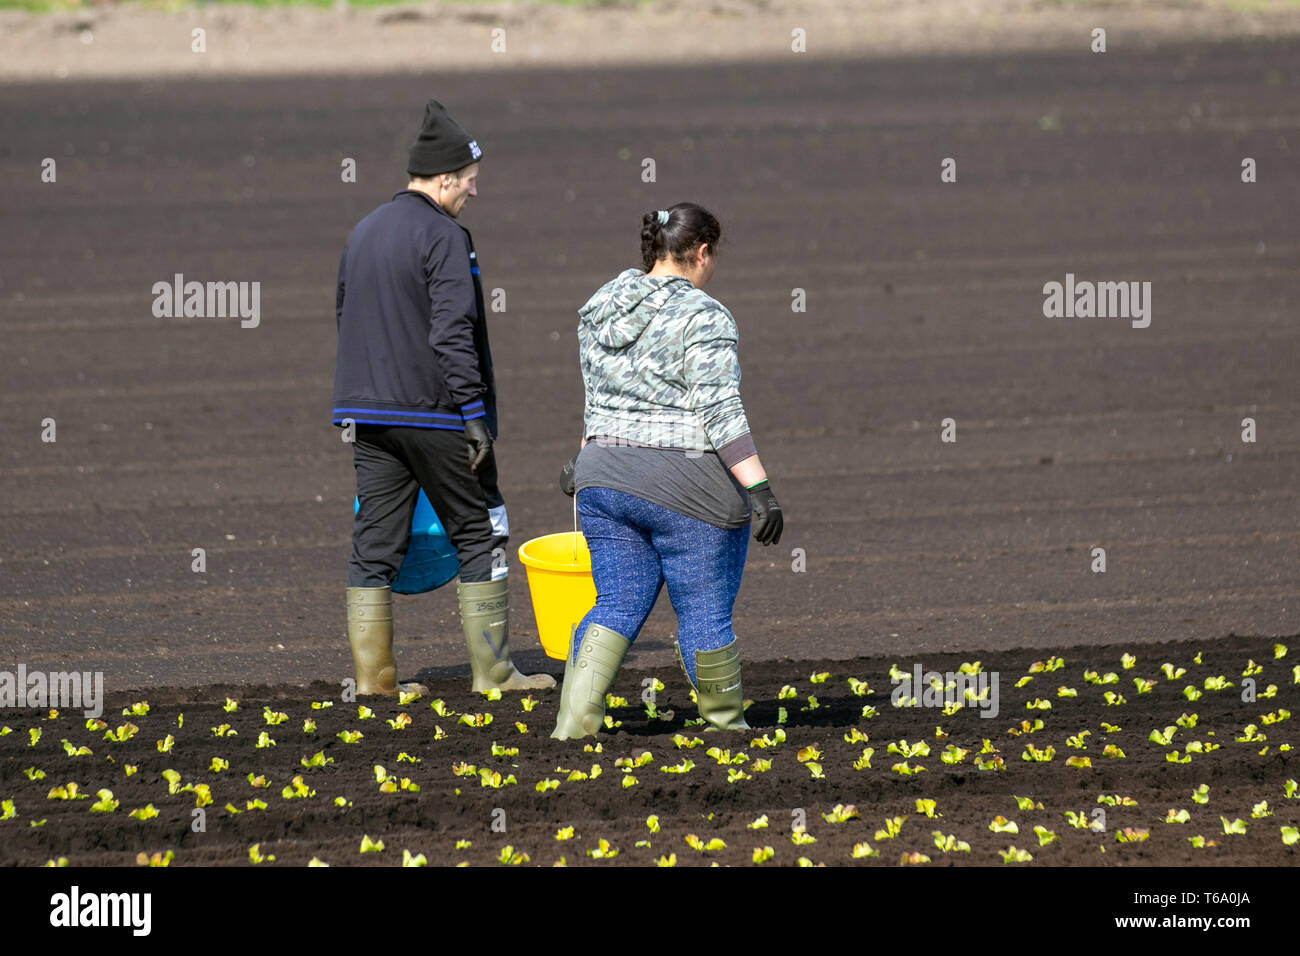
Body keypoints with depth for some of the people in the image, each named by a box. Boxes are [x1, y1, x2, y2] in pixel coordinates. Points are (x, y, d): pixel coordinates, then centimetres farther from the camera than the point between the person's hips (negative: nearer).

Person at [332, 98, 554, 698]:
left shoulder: (363, 234, 14)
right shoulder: (443, 237, -13)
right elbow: (453, 334, -20)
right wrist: (475, 413, -18)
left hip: (367, 415, 7)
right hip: (433, 413, -7)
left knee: (375, 542, 6)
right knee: (478, 535, 3)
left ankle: (373, 674, 5)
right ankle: (492, 668, 4)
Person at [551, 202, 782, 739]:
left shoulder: (601, 308, 8)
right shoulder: (702, 319, -14)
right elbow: (721, 415, -19)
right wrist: (759, 491, -19)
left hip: (608, 480, 6)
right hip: (686, 492, -6)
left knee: (617, 607, 9)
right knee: (706, 614, 6)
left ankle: (573, 721, -5)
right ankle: (726, 724, 17)